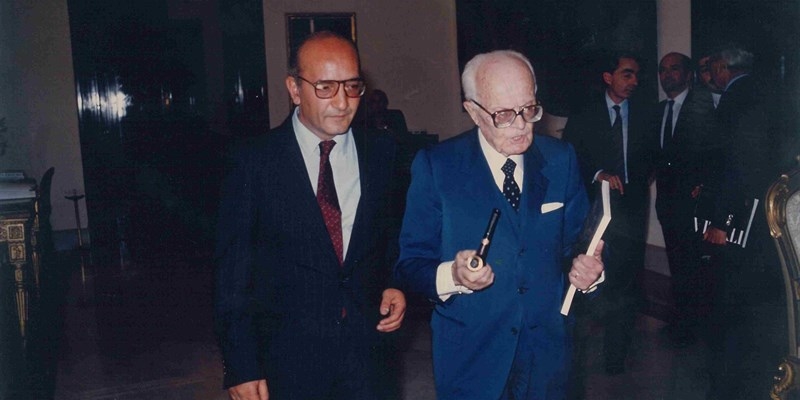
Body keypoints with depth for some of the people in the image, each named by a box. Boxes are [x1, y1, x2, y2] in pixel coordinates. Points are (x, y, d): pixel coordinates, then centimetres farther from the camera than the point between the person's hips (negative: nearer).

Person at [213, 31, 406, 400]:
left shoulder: (382, 155, 0)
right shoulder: (255, 162, -8)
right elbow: (232, 272, -6)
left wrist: (396, 286, -3)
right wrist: (241, 368, -9)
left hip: (368, 350, 2)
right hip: (288, 357, -2)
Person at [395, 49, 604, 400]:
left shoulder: (561, 159, -1)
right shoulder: (435, 167, -11)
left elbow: (577, 240, 7)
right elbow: (409, 264, -10)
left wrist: (586, 267, -14)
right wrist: (452, 276, -30)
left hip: (547, 353, 3)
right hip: (470, 356, -3)